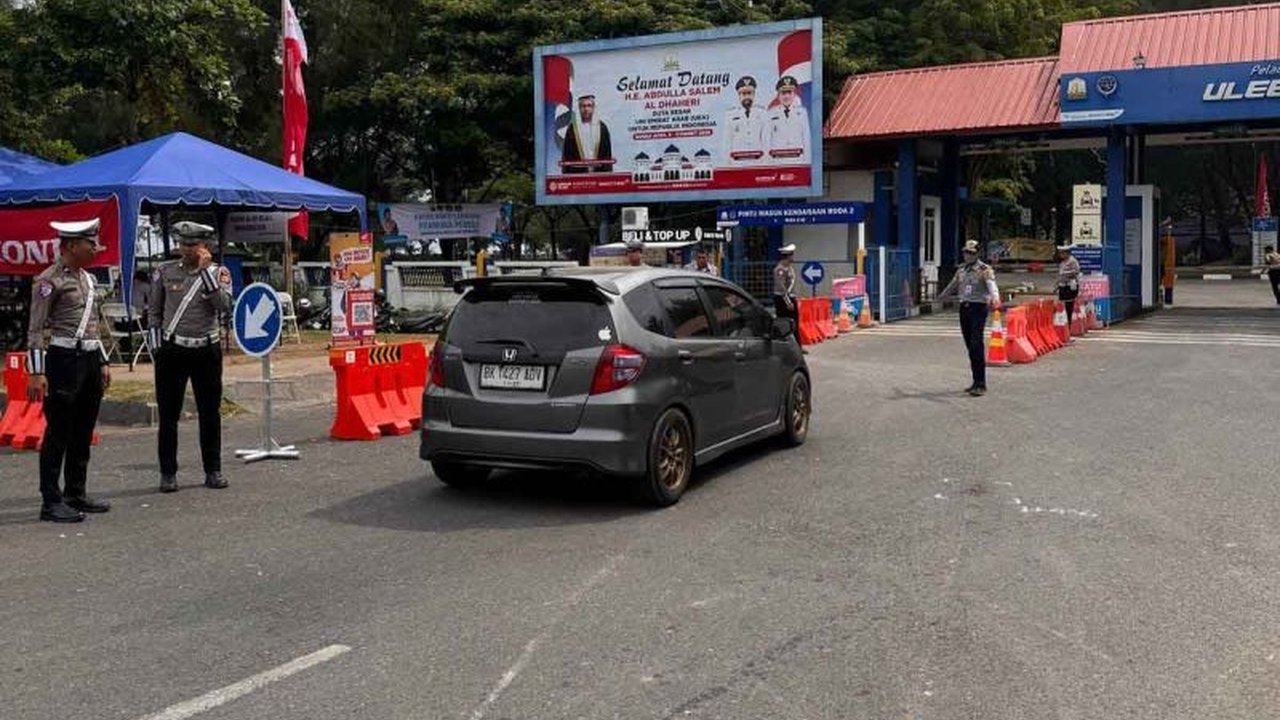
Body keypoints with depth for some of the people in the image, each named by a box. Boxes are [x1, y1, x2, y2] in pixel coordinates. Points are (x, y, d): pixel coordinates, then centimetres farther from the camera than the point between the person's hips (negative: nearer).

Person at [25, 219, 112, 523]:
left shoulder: (87, 278, 15)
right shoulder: (49, 280, -9)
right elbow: (35, 329, -12)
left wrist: (103, 362, 19)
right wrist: (36, 372, -17)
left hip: (90, 359, 8)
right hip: (65, 358, -8)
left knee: (83, 432, 12)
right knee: (58, 432, -4)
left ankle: (76, 495, 21)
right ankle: (51, 501, 2)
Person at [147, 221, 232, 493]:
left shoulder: (219, 272, 2)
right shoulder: (165, 271, 5)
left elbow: (225, 306, -16)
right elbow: (154, 312, 10)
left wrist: (207, 270, -17)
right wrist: (156, 347, 2)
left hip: (207, 351, 0)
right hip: (172, 351, 0)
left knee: (210, 413, 5)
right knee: (168, 414, 3)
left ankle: (213, 471, 15)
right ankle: (168, 473, 11)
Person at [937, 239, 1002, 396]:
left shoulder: (984, 269, -7)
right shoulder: (961, 269, 14)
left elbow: (991, 285, -24)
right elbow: (953, 286, 30)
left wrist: (995, 298, -44)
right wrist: (941, 296, 42)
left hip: (978, 308, -6)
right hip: (964, 308, 6)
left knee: (977, 345, -13)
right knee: (970, 346, 7)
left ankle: (981, 384, -12)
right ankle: (976, 382, 14)